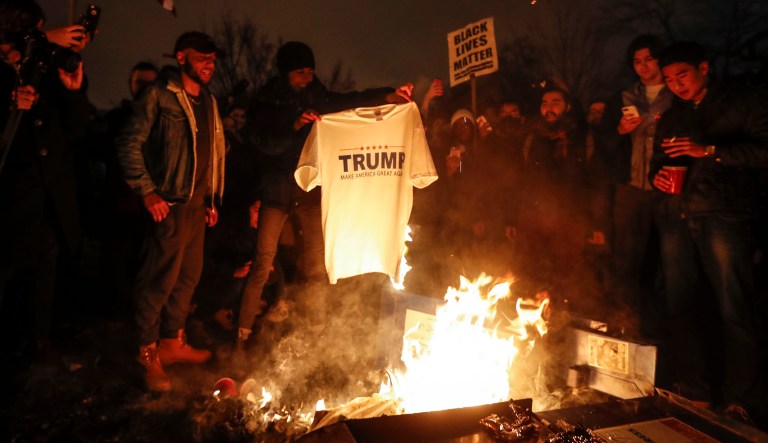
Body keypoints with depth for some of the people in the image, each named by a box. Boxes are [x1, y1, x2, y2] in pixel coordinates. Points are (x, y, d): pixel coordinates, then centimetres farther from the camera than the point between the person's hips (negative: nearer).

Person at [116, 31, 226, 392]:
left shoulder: (207, 102, 16)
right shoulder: (159, 96, -6)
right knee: (161, 278, -4)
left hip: (197, 205, 8)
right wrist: (148, 192, -16)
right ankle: (148, 353, 10)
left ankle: (173, 342, 29)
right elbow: (129, 144, -10)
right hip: (171, 205, -8)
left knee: (189, 276, 14)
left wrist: (211, 198, 15)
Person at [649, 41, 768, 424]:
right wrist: (658, 176, 4)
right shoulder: (671, 117, 23)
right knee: (681, 305, 5)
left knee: (733, 309, -6)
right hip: (675, 216, 5)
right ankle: (693, 388, 17)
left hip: (722, 215, -5)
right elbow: (657, 161, 27)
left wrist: (710, 151, -14)